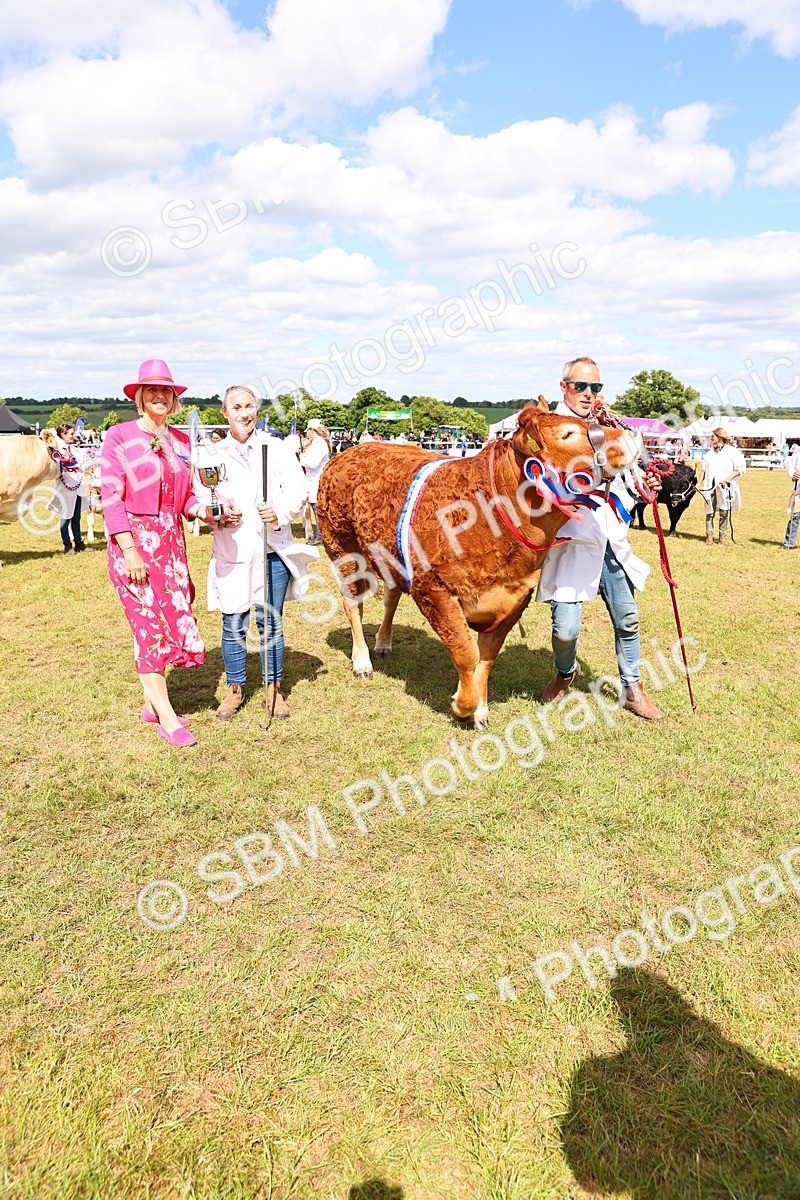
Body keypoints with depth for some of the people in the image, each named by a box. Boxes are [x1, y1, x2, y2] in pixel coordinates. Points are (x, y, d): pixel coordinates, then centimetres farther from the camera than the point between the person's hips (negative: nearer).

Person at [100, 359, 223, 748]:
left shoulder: (180, 440, 11)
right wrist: (130, 551, -16)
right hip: (133, 541, -5)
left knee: (175, 621, 5)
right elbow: (111, 498, -9)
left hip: (171, 541, 6)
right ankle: (166, 717, 2)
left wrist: (204, 511, -8)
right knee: (149, 623, -4)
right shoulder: (119, 436, -5)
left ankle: (152, 703, 21)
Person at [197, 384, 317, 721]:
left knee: (271, 623, 6)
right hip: (231, 551, 1)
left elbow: (299, 489, -2)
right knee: (233, 624, 4)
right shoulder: (215, 454, 8)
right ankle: (235, 689, 22)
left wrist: (281, 513, -19)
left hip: (273, 548, -1)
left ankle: (273, 688, 21)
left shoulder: (276, 448, 4)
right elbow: (199, 497, 9)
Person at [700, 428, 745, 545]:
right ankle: (709, 535, 6)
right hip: (710, 487, 4)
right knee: (709, 511, 1)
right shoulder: (710, 452, 18)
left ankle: (723, 535, 10)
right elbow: (704, 469, 22)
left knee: (724, 512, 0)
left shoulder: (732, 451, 0)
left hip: (724, 487, -4)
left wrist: (729, 478, -14)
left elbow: (741, 468, -3)